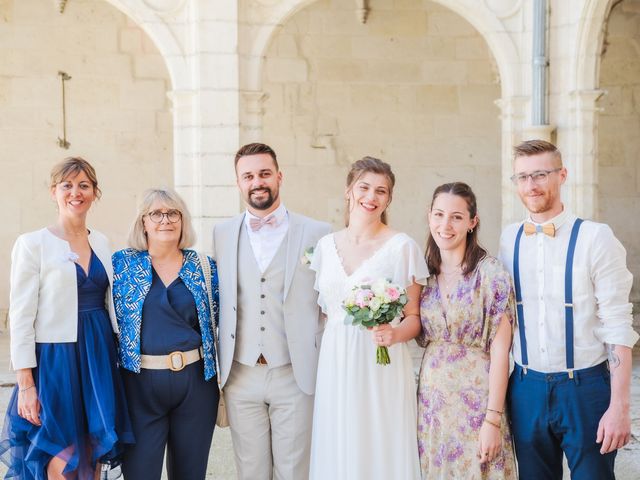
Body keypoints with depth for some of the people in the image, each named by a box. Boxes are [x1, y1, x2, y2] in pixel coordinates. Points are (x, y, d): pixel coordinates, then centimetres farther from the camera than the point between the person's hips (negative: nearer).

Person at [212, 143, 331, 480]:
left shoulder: (317, 233, -2)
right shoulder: (222, 234, 6)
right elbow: (218, 302, 9)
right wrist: (218, 369, 6)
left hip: (296, 376, -2)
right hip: (240, 376, 2)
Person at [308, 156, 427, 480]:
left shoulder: (403, 247, -4)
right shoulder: (326, 245, 8)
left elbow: (414, 317, -1)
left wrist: (394, 334, -18)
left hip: (383, 368, -3)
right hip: (335, 367, 4)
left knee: (383, 453, 0)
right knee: (338, 453, 7)